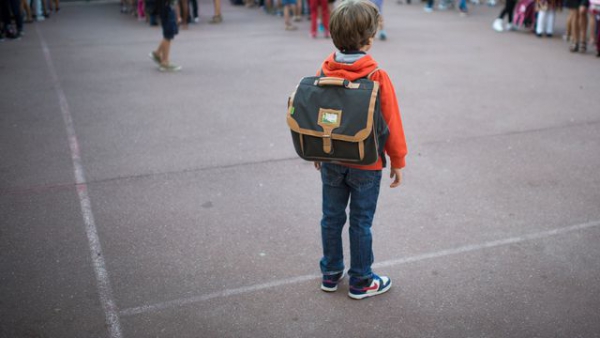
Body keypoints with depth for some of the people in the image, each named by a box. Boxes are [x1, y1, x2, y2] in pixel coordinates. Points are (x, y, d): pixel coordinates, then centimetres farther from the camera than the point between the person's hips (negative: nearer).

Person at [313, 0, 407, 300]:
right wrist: (398, 162, 0)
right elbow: (391, 123, -13)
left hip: (331, 161, 4)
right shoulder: (377, 77, -19)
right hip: (366, 165, -4)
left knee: (332, 218, 16)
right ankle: (360, 282, 23)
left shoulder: (324, 72, -7)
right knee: (361, 223, 9)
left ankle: (331, 274, 31)